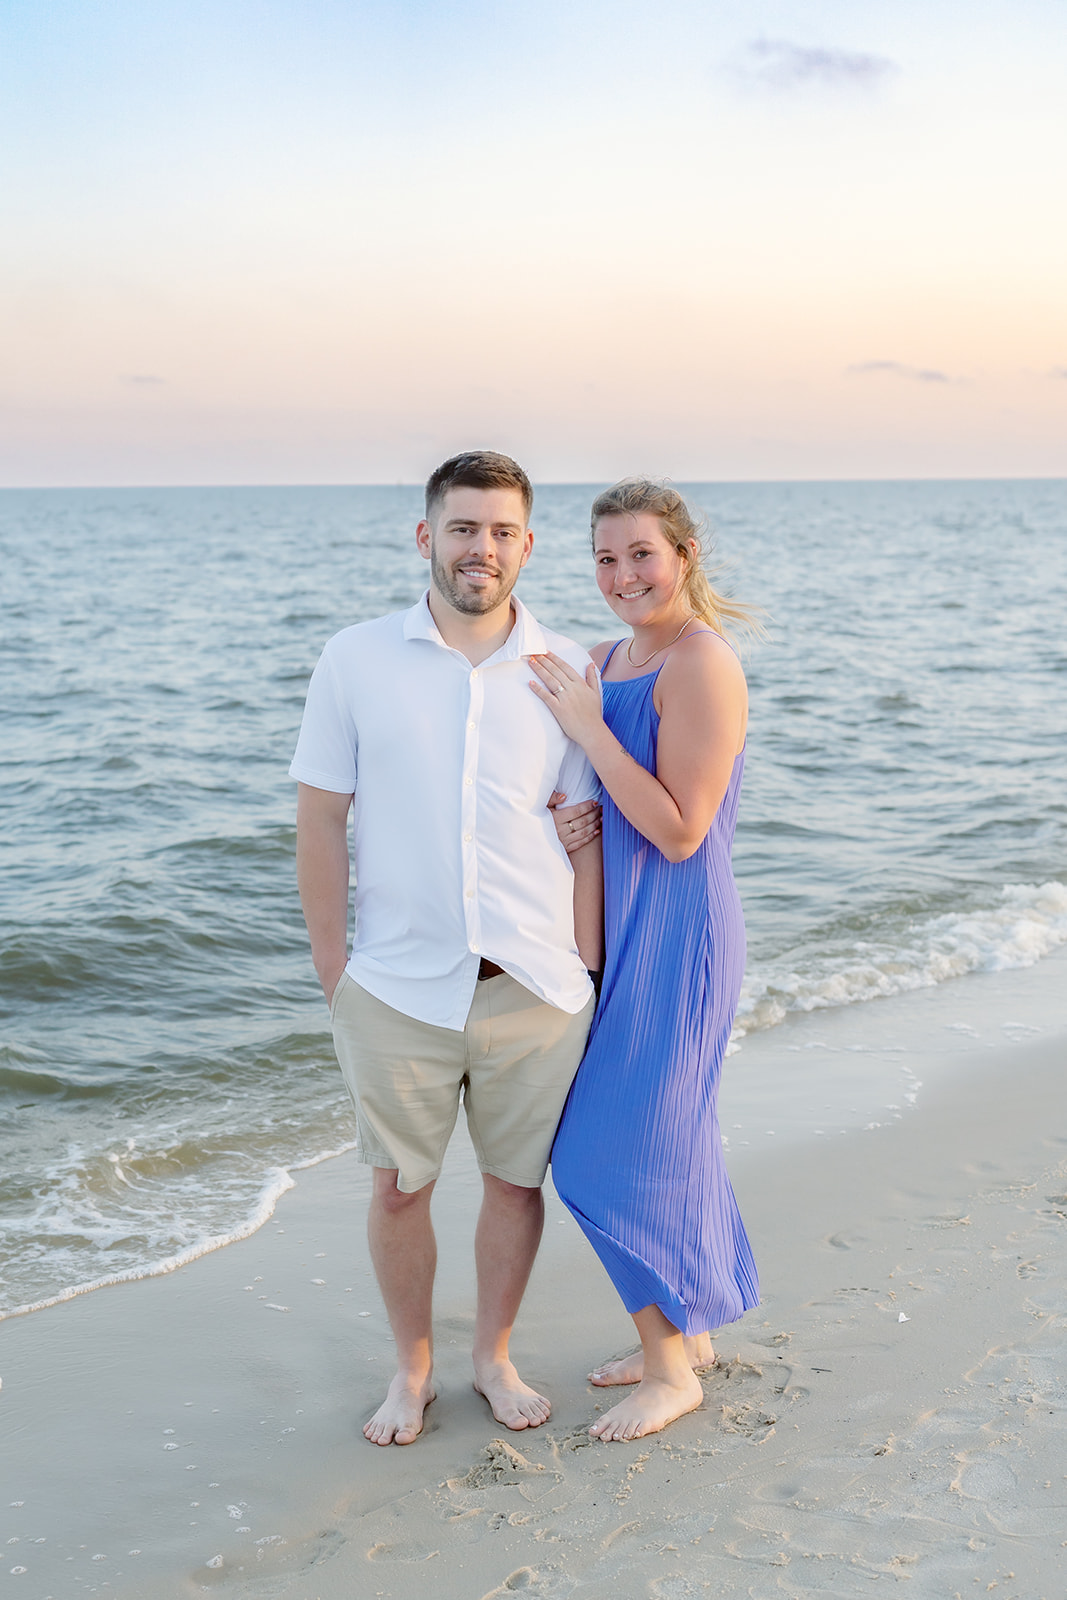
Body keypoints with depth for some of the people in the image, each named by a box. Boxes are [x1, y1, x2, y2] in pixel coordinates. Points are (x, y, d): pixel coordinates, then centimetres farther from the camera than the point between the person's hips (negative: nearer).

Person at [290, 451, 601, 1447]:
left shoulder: (566, 670, 0)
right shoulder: (356, 662, -2)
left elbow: (586, 830, 4)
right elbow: (320, 823, 1)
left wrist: (586, 966, 1)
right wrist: (333, 972, -1)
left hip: (534, 989, 1)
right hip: (398, 988, -1)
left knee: (517, 1178, 13)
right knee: (400, 1186, 10)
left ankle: (493, 1357, 34)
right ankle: (411, 1368, 32)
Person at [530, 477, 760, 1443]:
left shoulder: (702, 666, -19)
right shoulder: (610, 660, 9)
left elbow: (680, 831, -22)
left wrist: (587, 726, -21)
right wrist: (567, 818, -6)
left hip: (676, 936, -9)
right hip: (619, 929, 9)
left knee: (622, 1153, -1)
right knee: (667, 1137, 18)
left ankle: (671, 1370, 16)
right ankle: (688, 1330, 34)